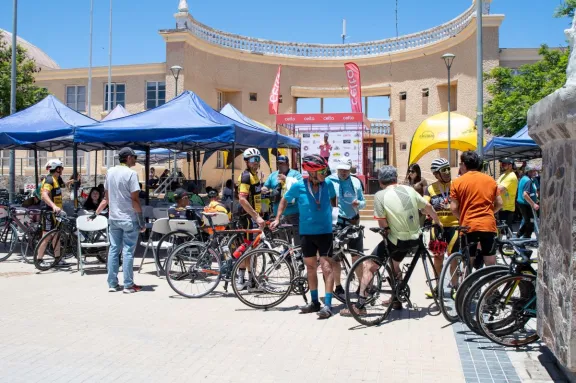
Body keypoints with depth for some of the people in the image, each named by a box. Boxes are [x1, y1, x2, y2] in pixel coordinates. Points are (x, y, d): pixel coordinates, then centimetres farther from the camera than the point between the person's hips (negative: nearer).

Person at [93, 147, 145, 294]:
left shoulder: (110, 172, 8)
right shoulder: (131, 173, -13)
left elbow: (106, 198, 12)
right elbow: (135, 200, -15)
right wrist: (142, 221, -11)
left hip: (113, 218, 6)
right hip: (129, 219, -6)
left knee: (113, 250, 10)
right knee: (128, 251, -1)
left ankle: (112, 284, 14)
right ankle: (128, 285, 3)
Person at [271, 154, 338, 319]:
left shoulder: (328, 184, -6)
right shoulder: (298, 186, -10)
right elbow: (285, 200, 7)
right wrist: (277, 219, 5)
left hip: (325, 232, -1)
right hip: (306, 233, 1)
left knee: (327, 267, -8)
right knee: (311, 267, 11)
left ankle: (327, 304, -4)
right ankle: (314, 302, 23)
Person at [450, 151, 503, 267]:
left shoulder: (457, 182, -1)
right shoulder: (490, 180, 8)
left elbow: (454, 208, -5)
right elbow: (499, 204, 8)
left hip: (468, 226, -2)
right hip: (488, 225, 2)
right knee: (491, 265, 9)